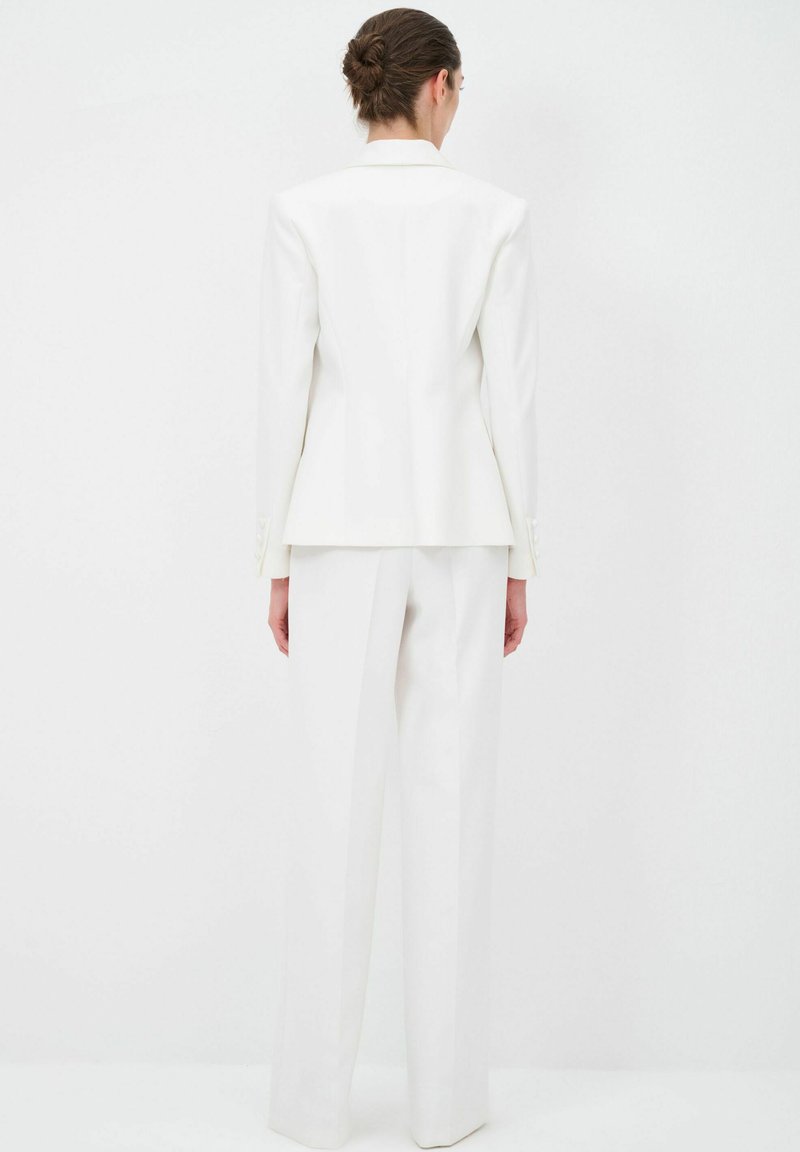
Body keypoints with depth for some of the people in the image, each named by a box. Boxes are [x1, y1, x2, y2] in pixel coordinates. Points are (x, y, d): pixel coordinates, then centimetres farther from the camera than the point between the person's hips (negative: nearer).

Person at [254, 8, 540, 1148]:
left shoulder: (303, 210, -2)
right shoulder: (497, 214, 0)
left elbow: (285, 392, -4)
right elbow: (511, 396, -2)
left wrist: (278, 562, 4)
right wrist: (516, 564, 6)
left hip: (346, 533, 0)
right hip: (458, 531, 1)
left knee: (334, 808, 5)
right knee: (454, 806, 6)